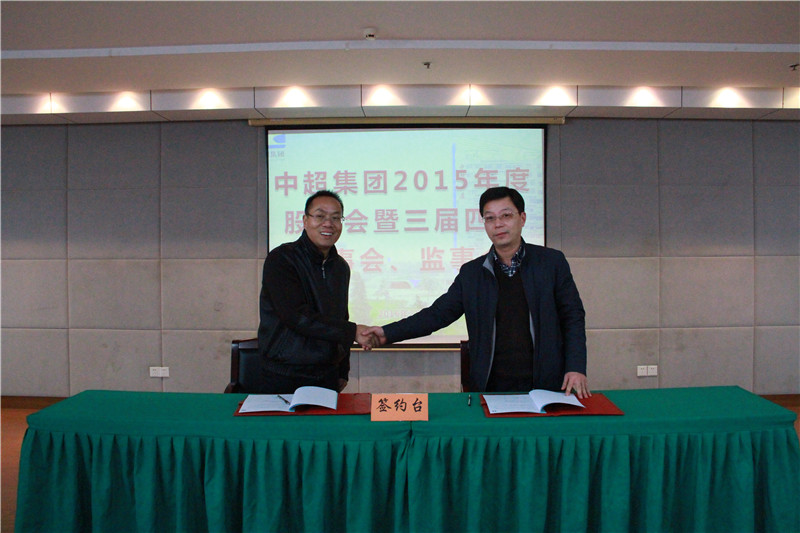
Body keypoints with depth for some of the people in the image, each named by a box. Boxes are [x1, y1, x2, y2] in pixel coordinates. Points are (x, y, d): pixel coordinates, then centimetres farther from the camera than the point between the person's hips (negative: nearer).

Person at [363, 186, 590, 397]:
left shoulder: (551, 262, 2)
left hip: (546, 386, -1)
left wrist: (576, 368, -8)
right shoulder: (471, 272, 6)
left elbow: (573, 318, 3)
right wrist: (388, 333, -4)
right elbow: (438, 313, 6)